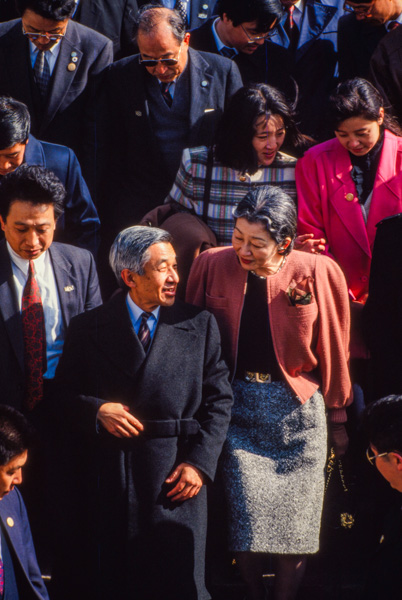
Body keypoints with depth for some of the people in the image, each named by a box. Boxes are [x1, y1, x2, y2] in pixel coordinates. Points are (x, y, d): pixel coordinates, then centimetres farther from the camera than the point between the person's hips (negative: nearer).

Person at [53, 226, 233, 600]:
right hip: (109, 473, 0)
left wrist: (199, 463, -6)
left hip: (175, 472, 0)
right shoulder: (89, 328, 5)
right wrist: (98, 410, -13)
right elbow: (64, 394, 8)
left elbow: (218, 400, 5)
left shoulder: (199, 326, 6)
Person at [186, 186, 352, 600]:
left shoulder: (319, 273, -9)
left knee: (295, 520, 2)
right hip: (238, 405, 1)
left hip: (296, 410, 0)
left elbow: (333, 352, 2)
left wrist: (337, 417, 9)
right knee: (244, 516, -4)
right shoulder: (211, 266, -5)